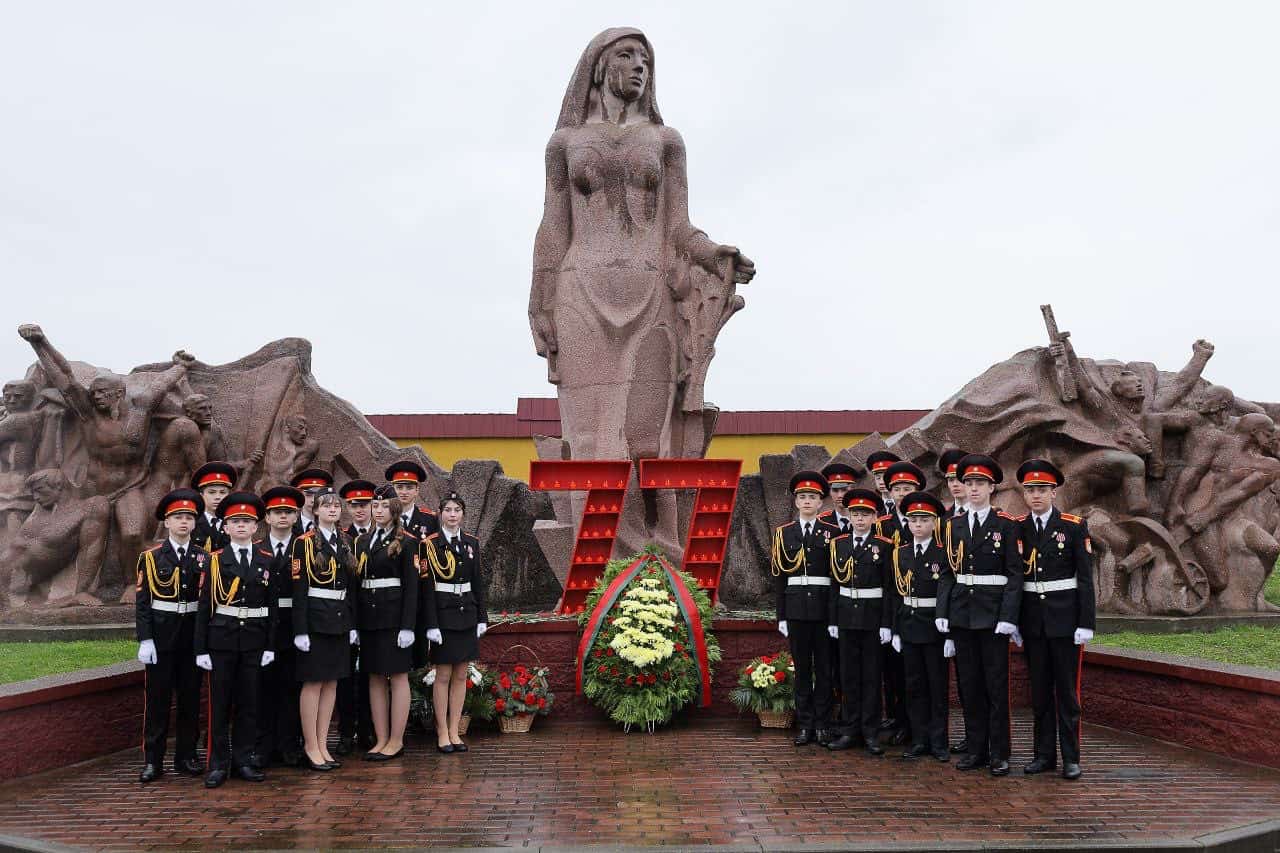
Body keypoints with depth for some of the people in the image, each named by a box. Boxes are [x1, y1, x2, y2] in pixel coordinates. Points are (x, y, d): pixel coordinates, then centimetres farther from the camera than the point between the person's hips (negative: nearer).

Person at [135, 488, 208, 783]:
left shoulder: (204, 558, 6)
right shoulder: (151, 557, 0)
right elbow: (142, 601, -2)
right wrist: (145, 640, -10)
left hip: (193, 634, 2)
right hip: (161, 635, -2)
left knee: (190, 697, 7)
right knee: (157, 697, 2)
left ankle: (186, 756, 17)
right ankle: (153, 760, 9)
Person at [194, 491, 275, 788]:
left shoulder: (266, 560, 6)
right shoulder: (216, 560, 1)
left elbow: (272, 605, 7)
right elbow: (205, 606, 0)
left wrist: (270, 646, 2)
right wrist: (201, 648, -5)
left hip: (254, 640, 2)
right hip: (221, 638, -2)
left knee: (249, 702, 6)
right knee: (220, 703, 2)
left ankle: (243, 761, 15)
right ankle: (218, 764, 8)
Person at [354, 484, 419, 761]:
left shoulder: (406, 541, -4)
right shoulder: (362, 541, 13)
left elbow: (411, 585, -8)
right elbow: (357, 580, 12)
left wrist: (408, 625, -14)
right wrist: (354, 623, 7)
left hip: (394, 616, -6)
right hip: (368, 616, 6)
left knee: (398, 676, 0)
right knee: (375, 678, 8)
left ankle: (396, 741, 6)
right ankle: (381, 740, 14)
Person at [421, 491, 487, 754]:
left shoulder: (471, 543, 8)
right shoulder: (431, 544, -6)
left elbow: (478, 582, 11)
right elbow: (426, 586, -9)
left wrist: (482, 617, 7)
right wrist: (431, 624, -14)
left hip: (467, 615, 5)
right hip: (443, 614, -5)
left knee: (461, 675, 7)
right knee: (443, 675, 1)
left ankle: (454, 732, 14)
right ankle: (442, 734, 10)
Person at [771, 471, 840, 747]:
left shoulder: (833, 533, 3)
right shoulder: (784, 533, 7)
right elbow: (780, 577, 7)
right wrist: (781, 616, 4)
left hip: (824, 607, -1)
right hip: (796, 608, 1)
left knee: (824, 667, 3)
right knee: (801, 667, 5)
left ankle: (823, 725, 10)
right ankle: (805, 724, 12)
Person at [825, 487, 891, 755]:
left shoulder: (883, 546, -3)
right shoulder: (838, 544, 7)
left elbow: (889, 587, -5)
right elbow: (834, 584, 8)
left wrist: (886, 623, -10)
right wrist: (832, 620, 4)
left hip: (873, 617, -3)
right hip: (846, 616, 3)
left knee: (872, 675, 2)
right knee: (848, 674, 7)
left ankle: (870, 733, 8)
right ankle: (851, 730, 14)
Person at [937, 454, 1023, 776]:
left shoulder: (1007, 525, -2)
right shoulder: (954, 526, 10)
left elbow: (1015, 574, -7)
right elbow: (947, 574, 10)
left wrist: (1008, 617, -15)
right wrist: (942, 613, 1)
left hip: (993, 613, -4)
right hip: (961, 613, 4)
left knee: (996, 685, 0)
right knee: (970, 684, 8)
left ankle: (999, 753, 8)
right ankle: (976, 749, 16)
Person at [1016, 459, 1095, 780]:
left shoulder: (1075, 527, -4)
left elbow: (1085, 579, -5)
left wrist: (1086, 624, -10)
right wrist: (1012, 620, 6)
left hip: (1064, 618, -3)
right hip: (1032, 620, 3)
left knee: (1067, 689, 1)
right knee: (1040, 690, 8)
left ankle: (1070, 757, 9)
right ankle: (1044, 753, 17)